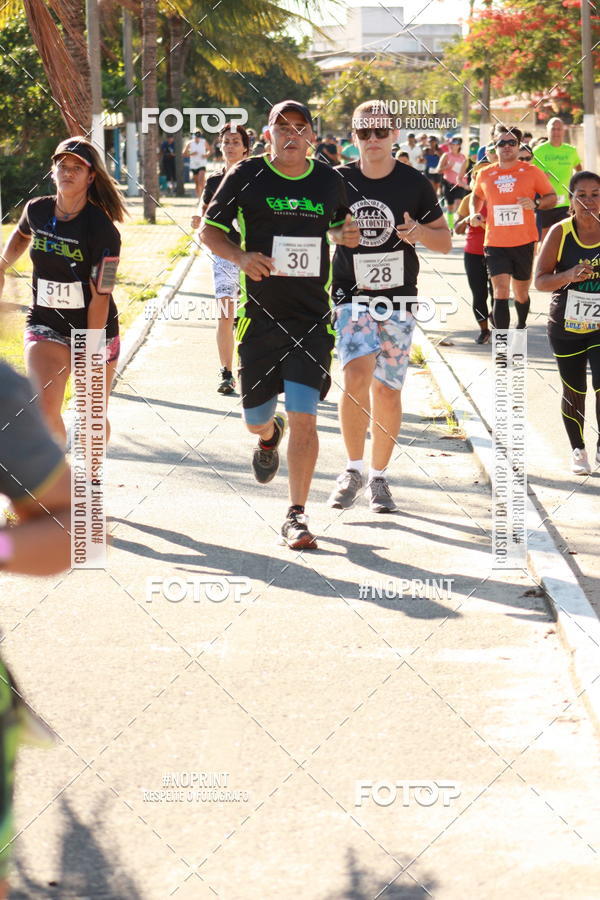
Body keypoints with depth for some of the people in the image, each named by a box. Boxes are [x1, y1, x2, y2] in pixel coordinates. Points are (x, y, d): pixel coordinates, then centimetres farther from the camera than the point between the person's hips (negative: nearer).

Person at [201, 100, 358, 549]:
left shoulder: (330, 180, 6)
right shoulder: (246, 176, -2)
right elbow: (210, 229, 4)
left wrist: (345, 234, -1)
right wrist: (241, 256, -15)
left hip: (312, 318, 0)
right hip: (260, 314, 0)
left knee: (304, 418, -10)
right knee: (255, 418, 9)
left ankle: (297, 516, -2)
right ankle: (271, 435, 49)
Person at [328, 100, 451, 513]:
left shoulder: (415, 184, -1)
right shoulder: (338, 181, 0)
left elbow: (445, 242, 5)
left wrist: (420, 232, -15)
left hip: (399, 298, 1)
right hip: (351, 296, 0)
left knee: (387, 388, 2)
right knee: (356, 377, -19)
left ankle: (379, 477, 17)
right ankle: (355, 469, -4)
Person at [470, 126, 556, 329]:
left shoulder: (531, 172, 1)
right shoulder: (485, 175, 7)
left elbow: (552, 197, 5)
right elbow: (476, 196, 27)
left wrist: (536, 204, -15)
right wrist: (474, 213, 7)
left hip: (524, 243, 0)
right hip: (495, 243, 0)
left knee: (521, 293, 14)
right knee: (501, 291, -15)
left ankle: (521, 325, 44)